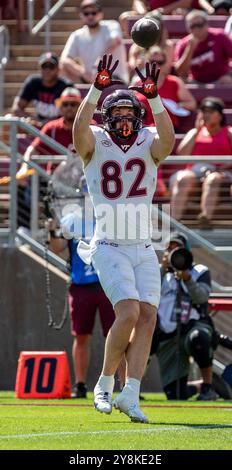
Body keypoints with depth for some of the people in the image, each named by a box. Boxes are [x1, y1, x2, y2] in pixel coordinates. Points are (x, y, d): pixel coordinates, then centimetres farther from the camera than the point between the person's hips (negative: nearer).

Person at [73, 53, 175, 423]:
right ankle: (105, 385, 0)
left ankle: (130, 394, -6)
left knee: (148, 317, -7)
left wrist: (154, 97, -31)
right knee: (129, 313, -17)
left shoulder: (148, 145, 3)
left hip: (144, 250, 4)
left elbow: (168, 139, -20)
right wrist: (97, 89, -34)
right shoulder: (95, 145, -2)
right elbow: (79, 129, -25)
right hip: (110, 249, -4)